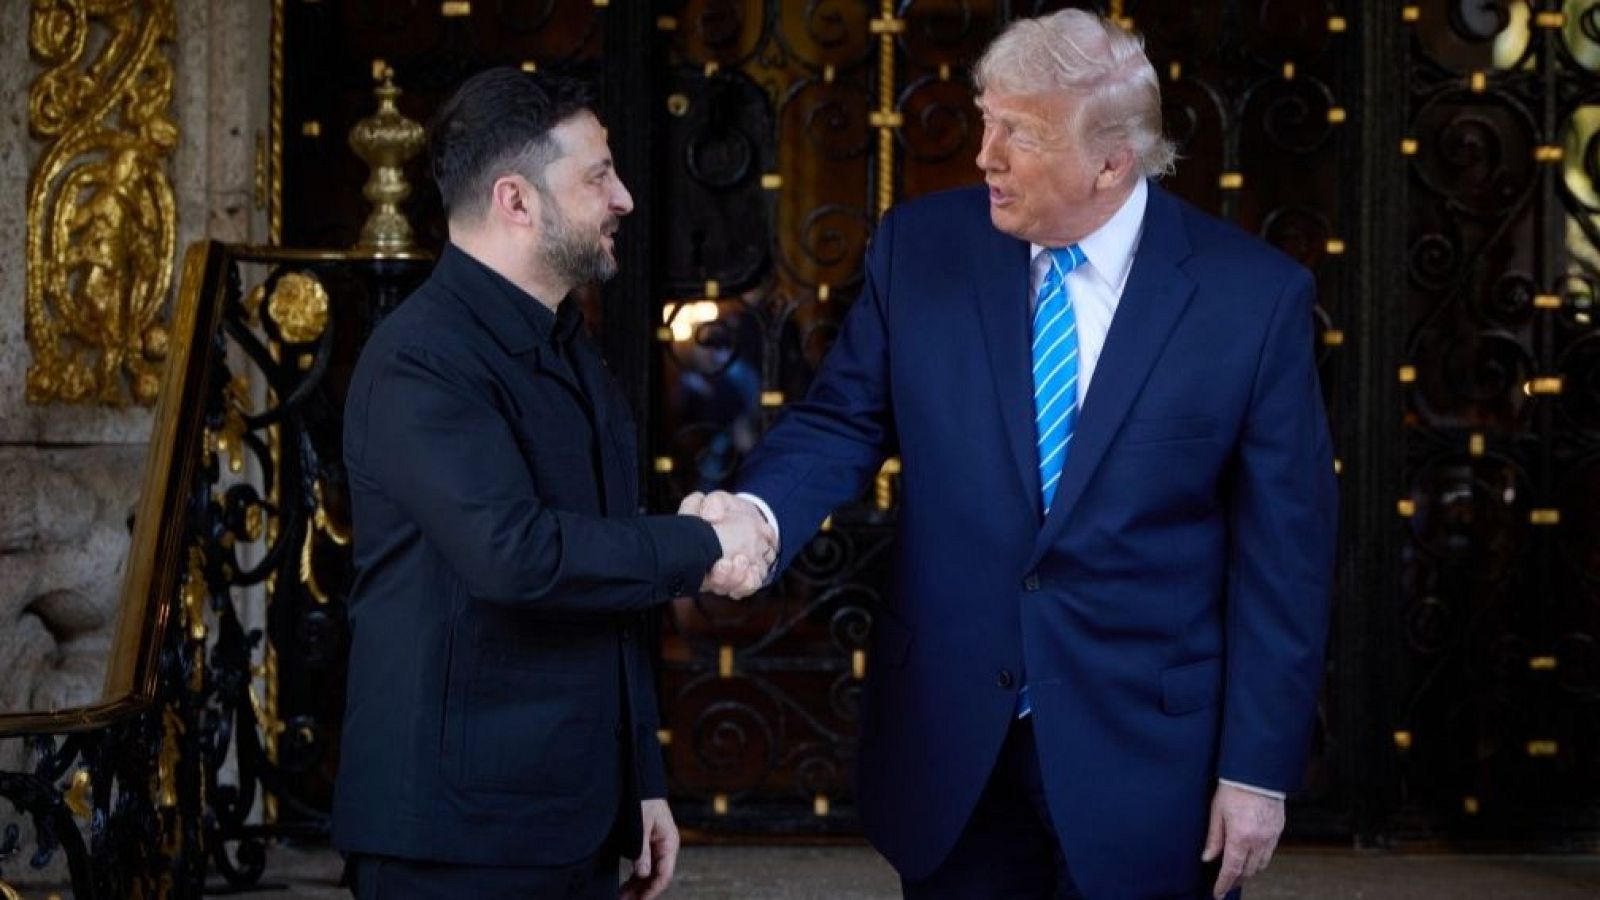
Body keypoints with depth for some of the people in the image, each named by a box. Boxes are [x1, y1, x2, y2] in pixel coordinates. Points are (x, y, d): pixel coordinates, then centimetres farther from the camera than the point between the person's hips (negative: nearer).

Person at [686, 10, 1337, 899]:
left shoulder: (1252, 293, -8)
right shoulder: (919, 246, -1)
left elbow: (1282, 552, -5)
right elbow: (842, 422, 4)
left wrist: (1260, 768, -6)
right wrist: (755, 510, -19)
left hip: (1142, 752, -2)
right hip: (948, 740, 2)